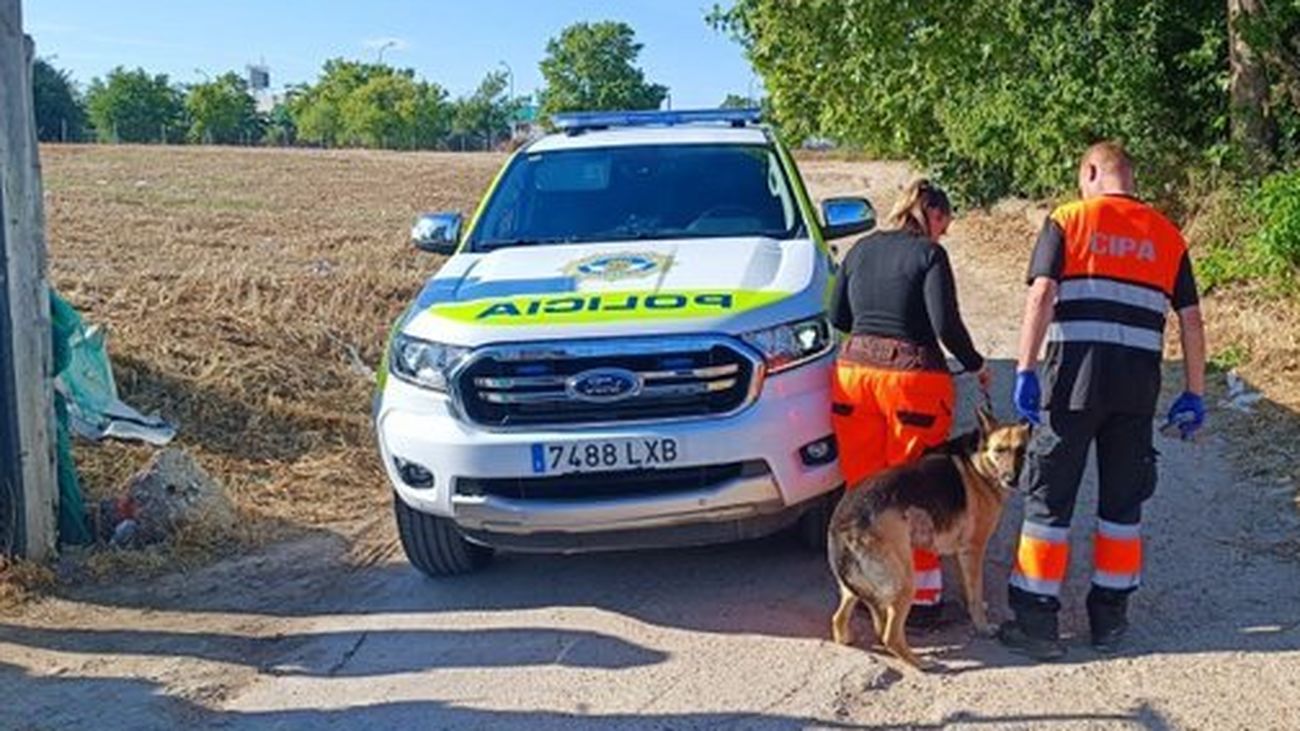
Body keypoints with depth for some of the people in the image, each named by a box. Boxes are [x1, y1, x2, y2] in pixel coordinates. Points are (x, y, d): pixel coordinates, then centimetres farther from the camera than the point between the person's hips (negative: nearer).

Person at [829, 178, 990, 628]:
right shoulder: (928, 254, -5)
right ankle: (921, 597, 13)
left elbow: (837, 316, 14)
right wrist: (976, 364, 3)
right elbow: (945, 323, -12)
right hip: (912, 378, -5)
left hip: (853, 371, 5)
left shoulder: (861, 249, 11)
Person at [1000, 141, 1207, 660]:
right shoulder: (1167, 236, 14)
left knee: (1049, 500, 3)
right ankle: (1110, 618, 23)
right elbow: (1191, 320, 11)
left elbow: (1041, 295, -10)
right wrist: (1194, 394, 15)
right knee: (1122, 501, 14)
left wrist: (1025, 371, -12)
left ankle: (1035, 621, 6)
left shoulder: (1067, 221, 3)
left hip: (1074, 377, -3)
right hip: (1138, 383, 4)